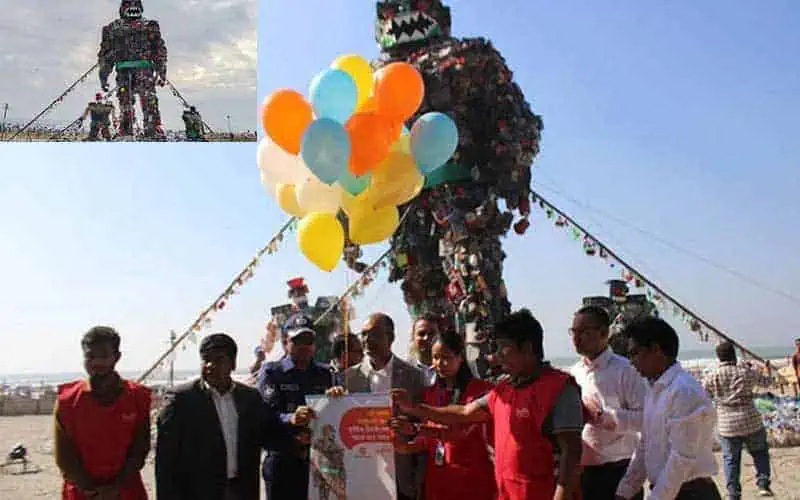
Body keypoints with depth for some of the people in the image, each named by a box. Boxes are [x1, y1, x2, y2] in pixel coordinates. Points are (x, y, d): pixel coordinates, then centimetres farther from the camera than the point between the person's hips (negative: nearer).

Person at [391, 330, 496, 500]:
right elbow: (429, 439, 12)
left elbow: (463, 430, -23)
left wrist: (416, 430, -32)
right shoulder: (430, 393, 10)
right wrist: (406, 446, -8)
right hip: (437, 478, 5)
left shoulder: (481, 390, -9)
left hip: (471, 479, -5)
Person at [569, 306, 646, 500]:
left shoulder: (624, 370, -10)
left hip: (617, 470, -6)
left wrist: (602, 417, -21)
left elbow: (644, 417, -17)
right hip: (582, 471, 6)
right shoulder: (573, 372, 9)